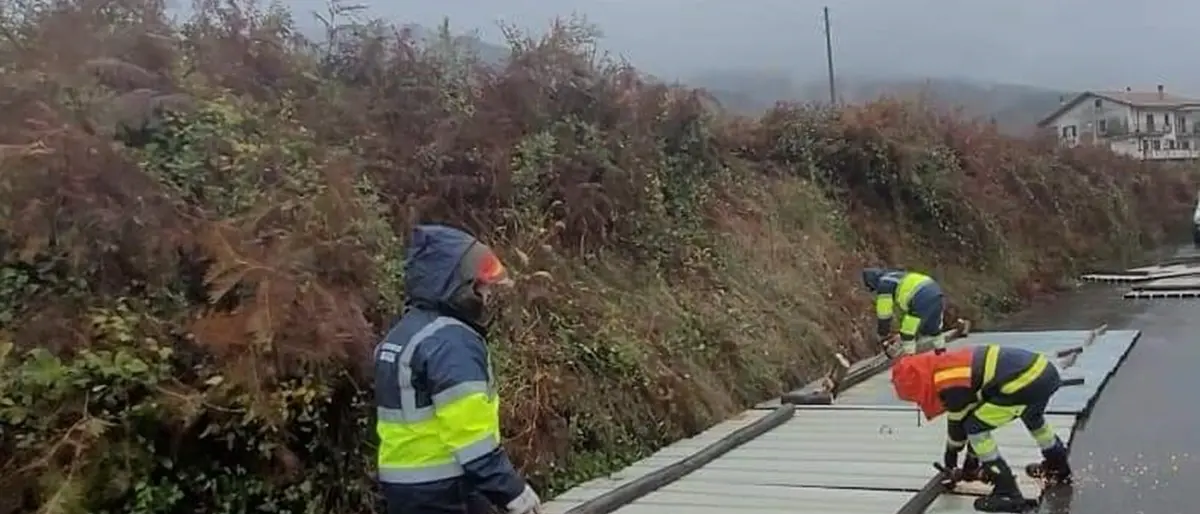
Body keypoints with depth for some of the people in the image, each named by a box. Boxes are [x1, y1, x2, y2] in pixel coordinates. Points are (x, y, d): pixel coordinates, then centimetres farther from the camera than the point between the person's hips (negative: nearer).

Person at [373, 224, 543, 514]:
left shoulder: (400, 336, 13)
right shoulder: (451, 341, -19)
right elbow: (471, 432, -24)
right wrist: (512, 489, -19)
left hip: (403, 484, 10)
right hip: (446, 489, -10)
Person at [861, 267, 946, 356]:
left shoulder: (883, 285, 3)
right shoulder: (897, 277, 30)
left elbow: (884, 314, 5)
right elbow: (905, 302, 39)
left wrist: (882, 337, 17)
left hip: (923, 300, -9)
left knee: (907, 332, 5)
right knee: (932, 327, 28)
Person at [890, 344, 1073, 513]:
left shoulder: (950, 384, -11)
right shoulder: (950, 365, 16)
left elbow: (957, 423, 5)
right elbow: (976, 408, 27)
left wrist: (951, 452, 26)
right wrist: (972, 454, 36)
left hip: (1028, 383, -10)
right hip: (1043, 368, 10)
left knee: (975, 427, 0)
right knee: (1031, 415, 39)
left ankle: (1008, 492, 4)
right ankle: (1059, 466, 61)